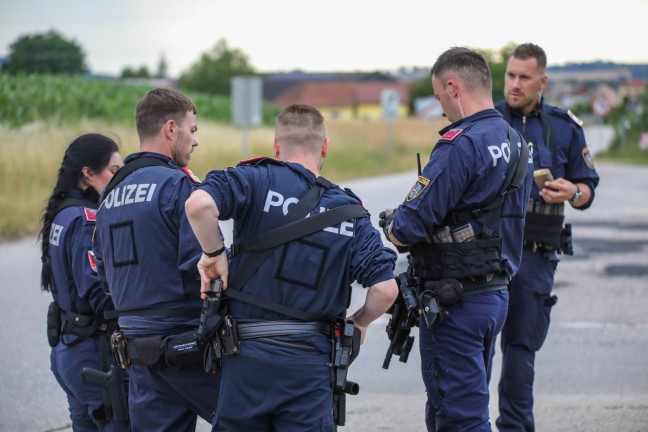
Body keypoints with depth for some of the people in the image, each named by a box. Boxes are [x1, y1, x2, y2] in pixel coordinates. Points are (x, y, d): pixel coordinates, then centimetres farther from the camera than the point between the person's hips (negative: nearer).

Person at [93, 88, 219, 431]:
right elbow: (203, 263, -20)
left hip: (138, 350, 8)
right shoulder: (178, 185, -12)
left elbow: (105, 273, 19)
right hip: (187, 346, -8)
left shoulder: (110, 195, 14)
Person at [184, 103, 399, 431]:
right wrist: (359, 322, 15)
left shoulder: (257, 180, -3)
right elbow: (386, 289, -4)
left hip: (249, 353, -1)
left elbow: (199, 204, -22)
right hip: (309, 361, 1)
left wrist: (213, 253, -6)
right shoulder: (350, 213, 5)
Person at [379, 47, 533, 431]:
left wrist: (392, 225, 1)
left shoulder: (461, 146, -20)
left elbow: (407, 230, -23)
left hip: (455, 304, -9)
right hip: (496, 294, 9)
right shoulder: (516, 145, 10)